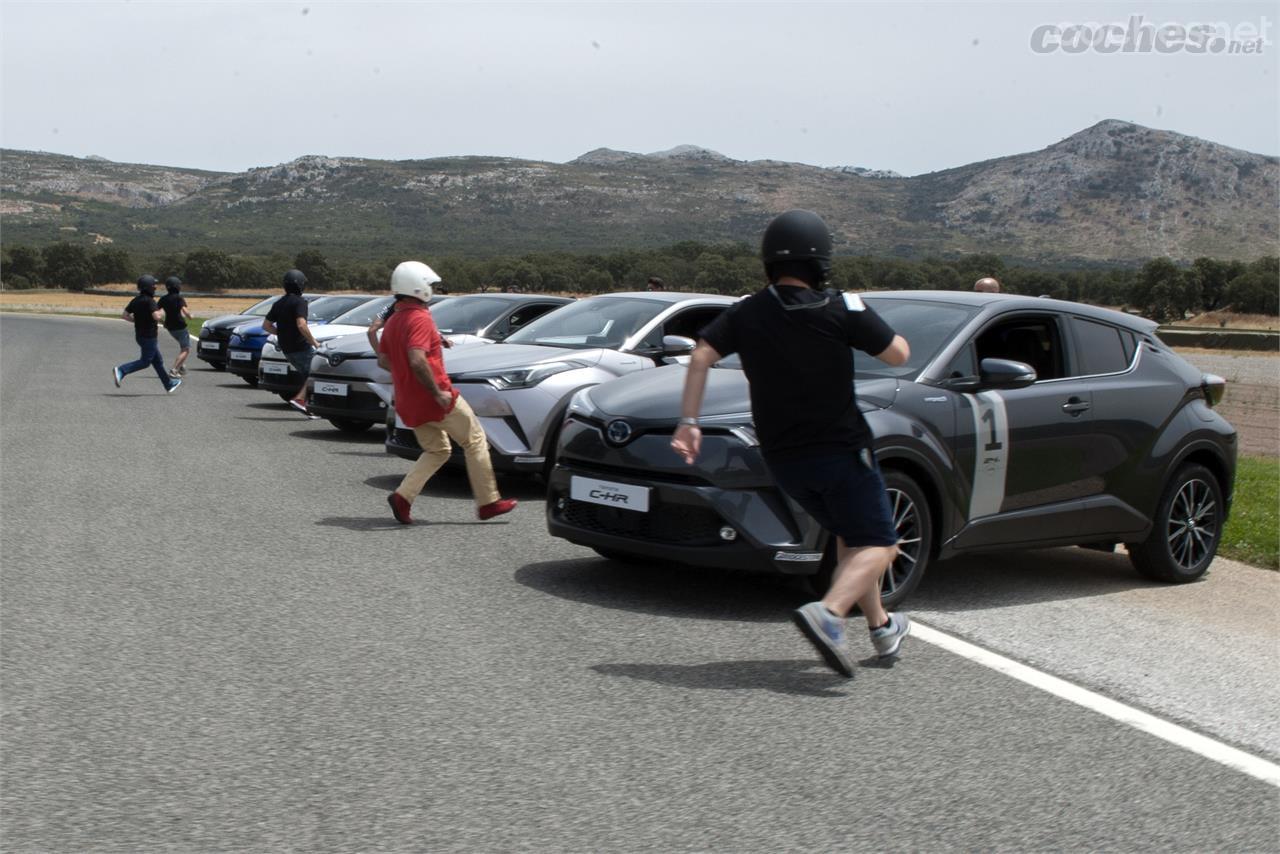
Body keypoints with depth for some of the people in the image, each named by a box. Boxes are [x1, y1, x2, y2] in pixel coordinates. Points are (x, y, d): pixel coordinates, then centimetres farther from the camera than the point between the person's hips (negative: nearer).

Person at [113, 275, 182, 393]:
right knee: (144, 362, -2)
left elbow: (124, 315, 7)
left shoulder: (135, 300, 6)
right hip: (149, 336, -9)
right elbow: (156, 316, -28)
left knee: (158, 361, 15)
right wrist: (161, 313, -7)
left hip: (140, 335, 9)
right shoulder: (149, 301, -18)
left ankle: (169, 385, 23)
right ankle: (120, 371, -12)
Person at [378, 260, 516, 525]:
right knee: (475, 441, 6)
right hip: (434, 400, -9)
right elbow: (416, 359, -29)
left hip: (409, 402, 9)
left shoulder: (392, 321, 11)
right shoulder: (420, 318, -17)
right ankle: (488, 502, 8)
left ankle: (402, 496, 2)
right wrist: (438, 392, -24)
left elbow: (383, 360, 15)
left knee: (436, 451, 20)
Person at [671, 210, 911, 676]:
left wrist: (688, 422, -10)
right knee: (877, 545, 2)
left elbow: (701, 356, -10)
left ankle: (881, 625, 30)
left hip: (782, 458, 6)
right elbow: (899, 355, -6)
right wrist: (870, 326, 14)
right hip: (841, 449, -5)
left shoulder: (746, 313, 1)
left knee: (849, 536, 24)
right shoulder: (841, 310, -11)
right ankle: (829, 612, -23)